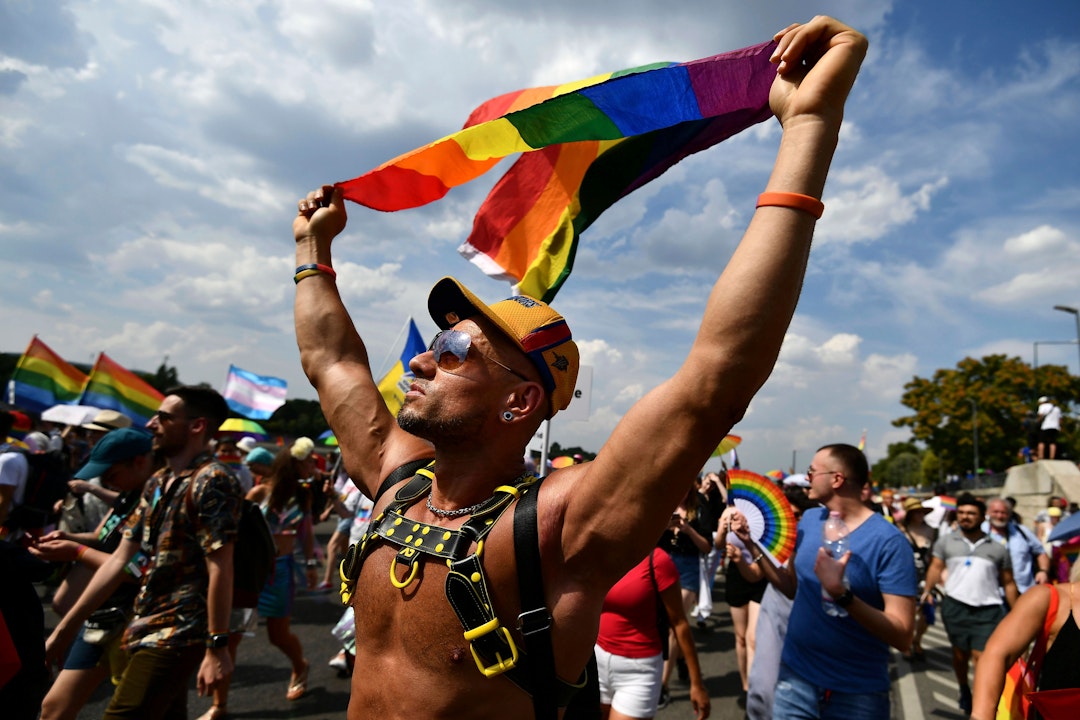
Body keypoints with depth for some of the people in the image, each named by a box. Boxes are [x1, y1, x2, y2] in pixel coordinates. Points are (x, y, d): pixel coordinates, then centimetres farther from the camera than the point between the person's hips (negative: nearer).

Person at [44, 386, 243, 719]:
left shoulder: (211, 482, -17)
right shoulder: (157, 483, 10)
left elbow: (220, 569, -20)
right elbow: (121, 559, 11)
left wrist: (217, 646, -20)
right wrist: (66, 627, 11)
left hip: (177, 633, -8)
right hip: (148, 629, 8)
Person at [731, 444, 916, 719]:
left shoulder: (888, 541, -17)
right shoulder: (809, 520, 1)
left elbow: (902, 637, -21)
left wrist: (841, 594, -33)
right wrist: (752, 543, 2)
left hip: (856, 692, -5)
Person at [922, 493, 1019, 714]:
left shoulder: (997, 549, 10)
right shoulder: (946, 541, 8)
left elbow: (1008, 583, 13)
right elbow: (936, 567, 6)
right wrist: (928, 590, -7)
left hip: (988, 610, -1)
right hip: (955, 606, 1)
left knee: (982, 657, -8)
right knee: (960, 653, 10)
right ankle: (964, 690, 34)